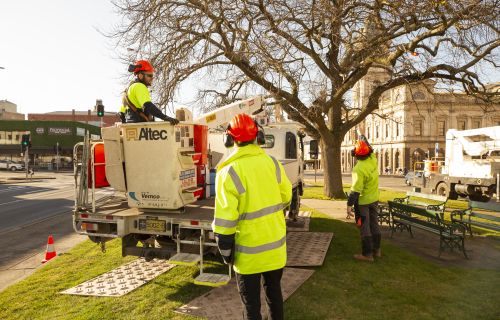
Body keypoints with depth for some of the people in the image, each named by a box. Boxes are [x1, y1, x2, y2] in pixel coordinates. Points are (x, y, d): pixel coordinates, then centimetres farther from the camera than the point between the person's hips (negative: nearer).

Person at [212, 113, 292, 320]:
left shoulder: (228, 172, -19)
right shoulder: (272, 163, -5)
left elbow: (225, 220, -19)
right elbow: (286, 197, 7)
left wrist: (226, 251, -6)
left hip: (249, 252, -5)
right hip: (276, 245, 5)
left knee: (251, 302, 12)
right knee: (274, 290, 25)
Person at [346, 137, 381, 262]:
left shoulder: (359, 169, -27)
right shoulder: (373, 160, -8)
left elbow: (355, 190, -27)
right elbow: (370, 150, 16)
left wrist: (349, 205, -23)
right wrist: (363, 139, 29)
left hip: (362, 201, -7)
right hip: (374, 199, 7)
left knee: (364, 227, 1)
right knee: (374, 224, 17)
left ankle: (367, 254, 7)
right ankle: (376, 250, 28)